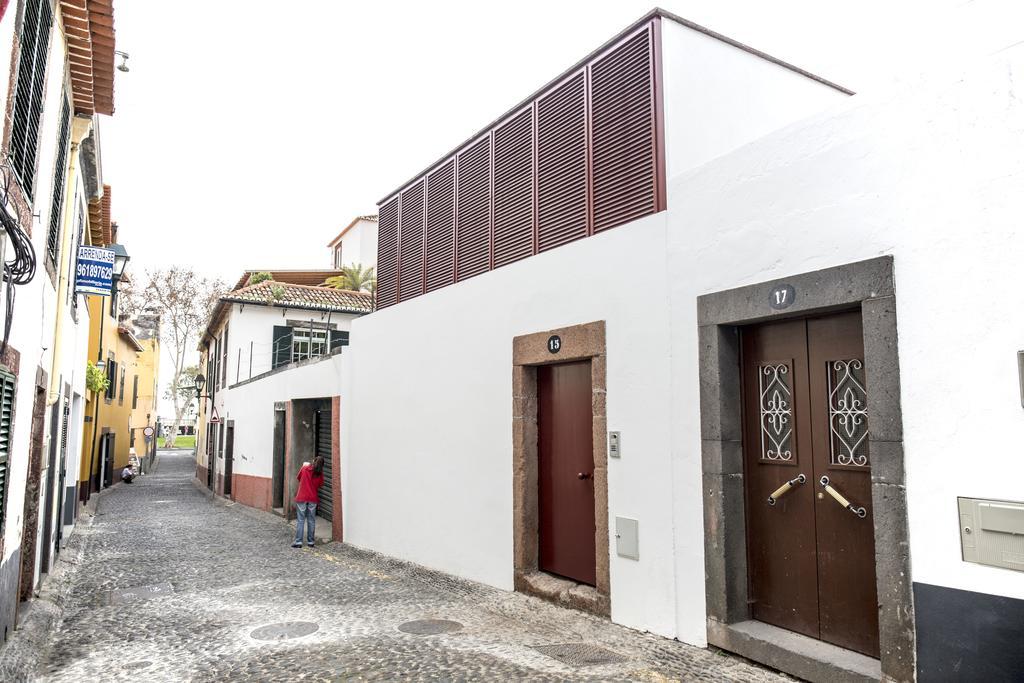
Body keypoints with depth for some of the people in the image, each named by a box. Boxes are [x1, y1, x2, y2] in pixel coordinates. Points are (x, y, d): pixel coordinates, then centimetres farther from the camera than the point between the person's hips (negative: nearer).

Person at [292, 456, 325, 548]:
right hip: (313, 499, 2)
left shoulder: (305, 468, -6)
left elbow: (298, 477, 11)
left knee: (300, 520, 2)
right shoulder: (320, 473, -2)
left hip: (301, 498, -2)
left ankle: (298, 542, -1)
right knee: (311, 520, 9)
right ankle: (310, 541, 11)